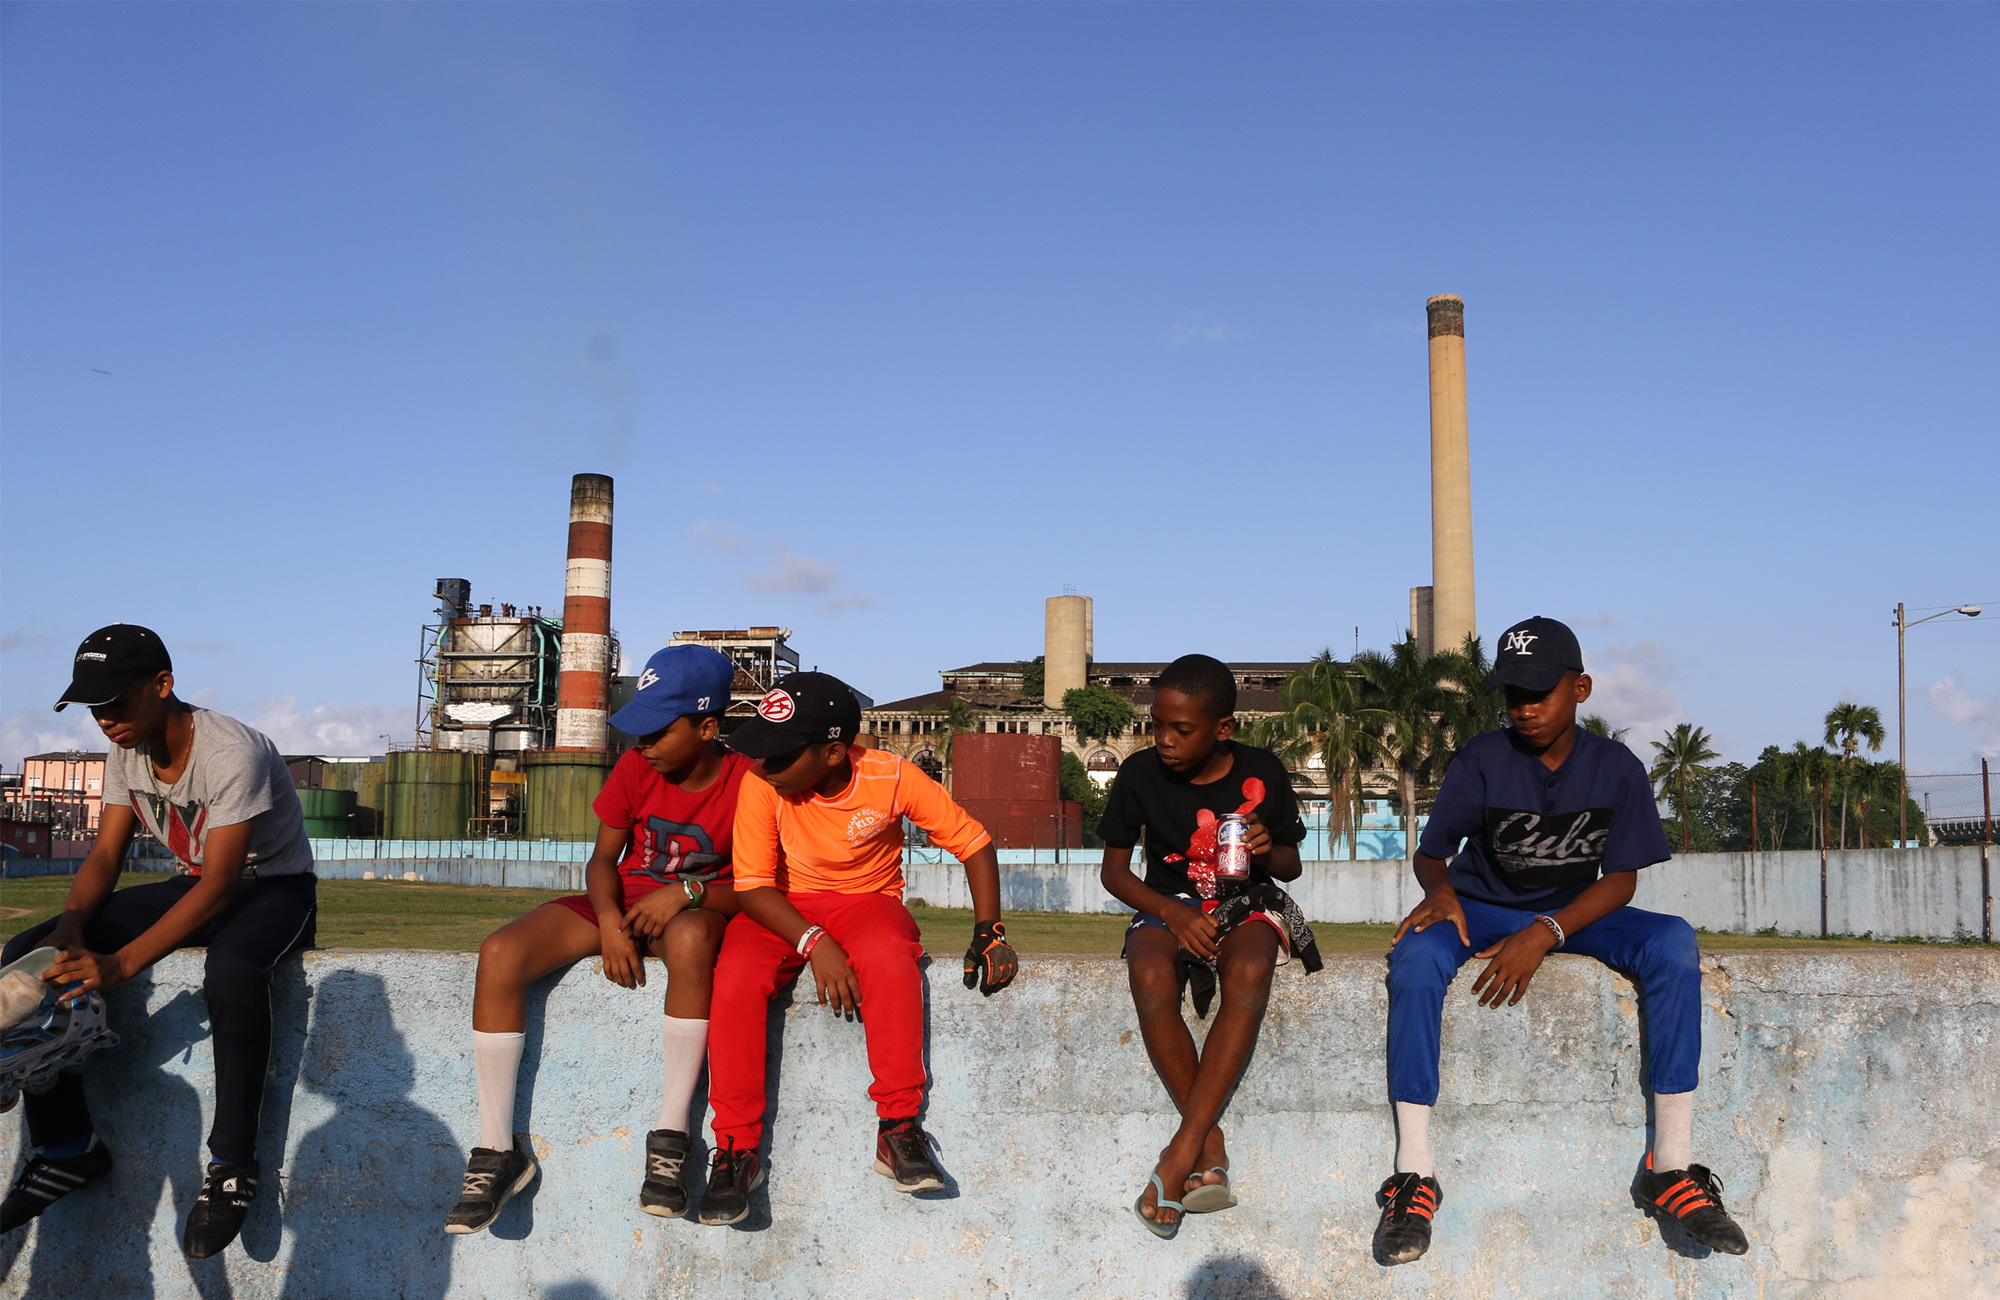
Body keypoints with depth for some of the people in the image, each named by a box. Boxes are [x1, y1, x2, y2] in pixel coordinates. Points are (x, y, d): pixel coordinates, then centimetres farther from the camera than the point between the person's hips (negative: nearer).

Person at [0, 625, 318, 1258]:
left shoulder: (233, 753, -27)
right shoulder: (126, 752, -2)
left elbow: (219, 885, -30)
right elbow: (106, 855, 0)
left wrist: (118, 964, -39)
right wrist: (71, 923, -23)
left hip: (274, 889, -7)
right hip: (193, 885, 8)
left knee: (231, 972, -43)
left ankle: (232, 1163, -26)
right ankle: (67, 1146, -6)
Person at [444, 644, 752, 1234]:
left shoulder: (748, 783, -11)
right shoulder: (634, 769, -2)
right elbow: (602, 860, 4)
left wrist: (687, 892, -27)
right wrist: (609, 921, -17)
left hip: (699, 909, -4)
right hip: (622, 901, 4)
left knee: (689, 937, -44)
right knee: (500, 953, -23)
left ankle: (671, 1139, -33)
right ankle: (497, 1151, -16)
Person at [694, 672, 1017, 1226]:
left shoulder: (892, 778, -18)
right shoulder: (762, 786, -17)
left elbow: (973, 843, -8)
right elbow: (753, 885, -14)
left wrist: (989, 932, -18)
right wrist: (812, 942, -30)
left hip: (868, 902, -1)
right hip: (785, 910, 1)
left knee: (888, 956, -37)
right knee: (735, 973, -31)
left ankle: (898, 1128, -26)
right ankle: (736, 1148, -19)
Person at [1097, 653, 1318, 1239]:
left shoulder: (1261, 772, -4)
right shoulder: (1140, 774, -6)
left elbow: (1291, 866, 7)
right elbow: (1114, 868, 1)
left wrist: (1269, 851, -17)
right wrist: (1173, 913, -15)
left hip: (1249, 904, 0)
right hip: (1170, 906, 0)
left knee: (1249, 972, -37)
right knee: (1150, 976, -35)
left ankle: (1181, 1153, -33)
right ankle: (1210, 1149, -25)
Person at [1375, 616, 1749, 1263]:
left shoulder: (1616, 767, -5)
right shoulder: (1483, 759, -7)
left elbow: (1620, 880, -8)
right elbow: (1430, 853, -2)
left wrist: (1544, 933, -25)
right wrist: (1439, 889, -28)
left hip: (1576, 913, 1)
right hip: (1482, 912, -1)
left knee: (1673, 942, -28)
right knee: (1415, 954, -34)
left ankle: (1672, 1166, -25)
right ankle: (1413, 1174, -33)